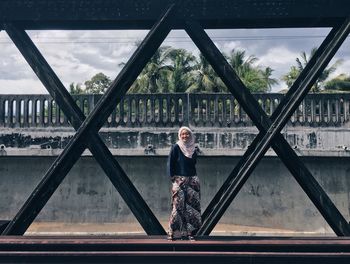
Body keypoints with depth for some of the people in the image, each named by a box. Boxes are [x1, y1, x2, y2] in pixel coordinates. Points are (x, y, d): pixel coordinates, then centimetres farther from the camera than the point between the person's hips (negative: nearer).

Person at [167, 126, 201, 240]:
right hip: (179, 180, -5)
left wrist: (195, 178, 10)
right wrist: (173, 177, -11)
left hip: (192, 180, 5)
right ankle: (174, 232, -4)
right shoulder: (176, 147, -1)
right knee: (178, 206, -9)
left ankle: (189, 232, 8)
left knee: (192, 206, 1)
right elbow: (170, 163, -4)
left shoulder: (193, 149, 12)